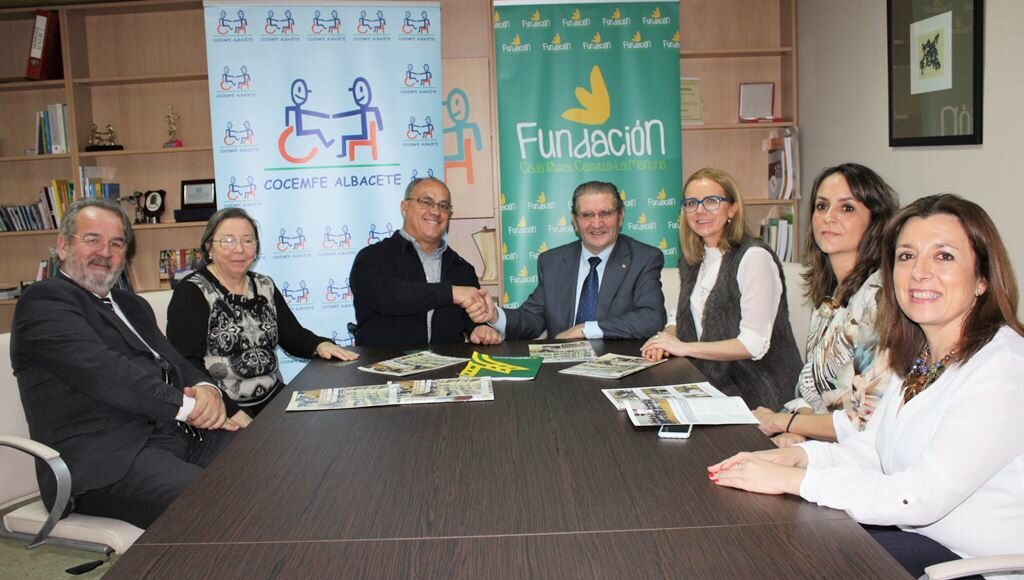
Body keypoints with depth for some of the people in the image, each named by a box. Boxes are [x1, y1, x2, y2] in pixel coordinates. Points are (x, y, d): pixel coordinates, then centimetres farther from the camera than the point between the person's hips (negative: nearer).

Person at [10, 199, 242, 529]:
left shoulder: (133, 306, 26)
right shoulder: (44, 301, 0)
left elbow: (175, 363, 16)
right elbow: (102, 371, -14)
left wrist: (206, 390, -7)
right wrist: (188, 404, -13)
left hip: (174, 433, 8)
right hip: (107, 461, -8)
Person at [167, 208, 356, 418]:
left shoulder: (265, 286, 13)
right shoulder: (191, 293, -5)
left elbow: (293, 335, 16)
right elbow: (186, 363, -14)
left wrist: (320, 345, -8)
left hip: (273, 398, 6)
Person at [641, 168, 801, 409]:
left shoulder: (754, 257, -13)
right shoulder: (692, 261, 10)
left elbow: (755, 344, -18)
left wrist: (684, 347, -14)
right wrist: (666, 340, -7)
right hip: (713, 386, 6)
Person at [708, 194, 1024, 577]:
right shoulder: (917, 355, 6)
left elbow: (921, 497, -27)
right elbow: (874, 447, 8)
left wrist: (792, 479, -23)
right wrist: (797, 455, -11)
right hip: (914, 532, 7)